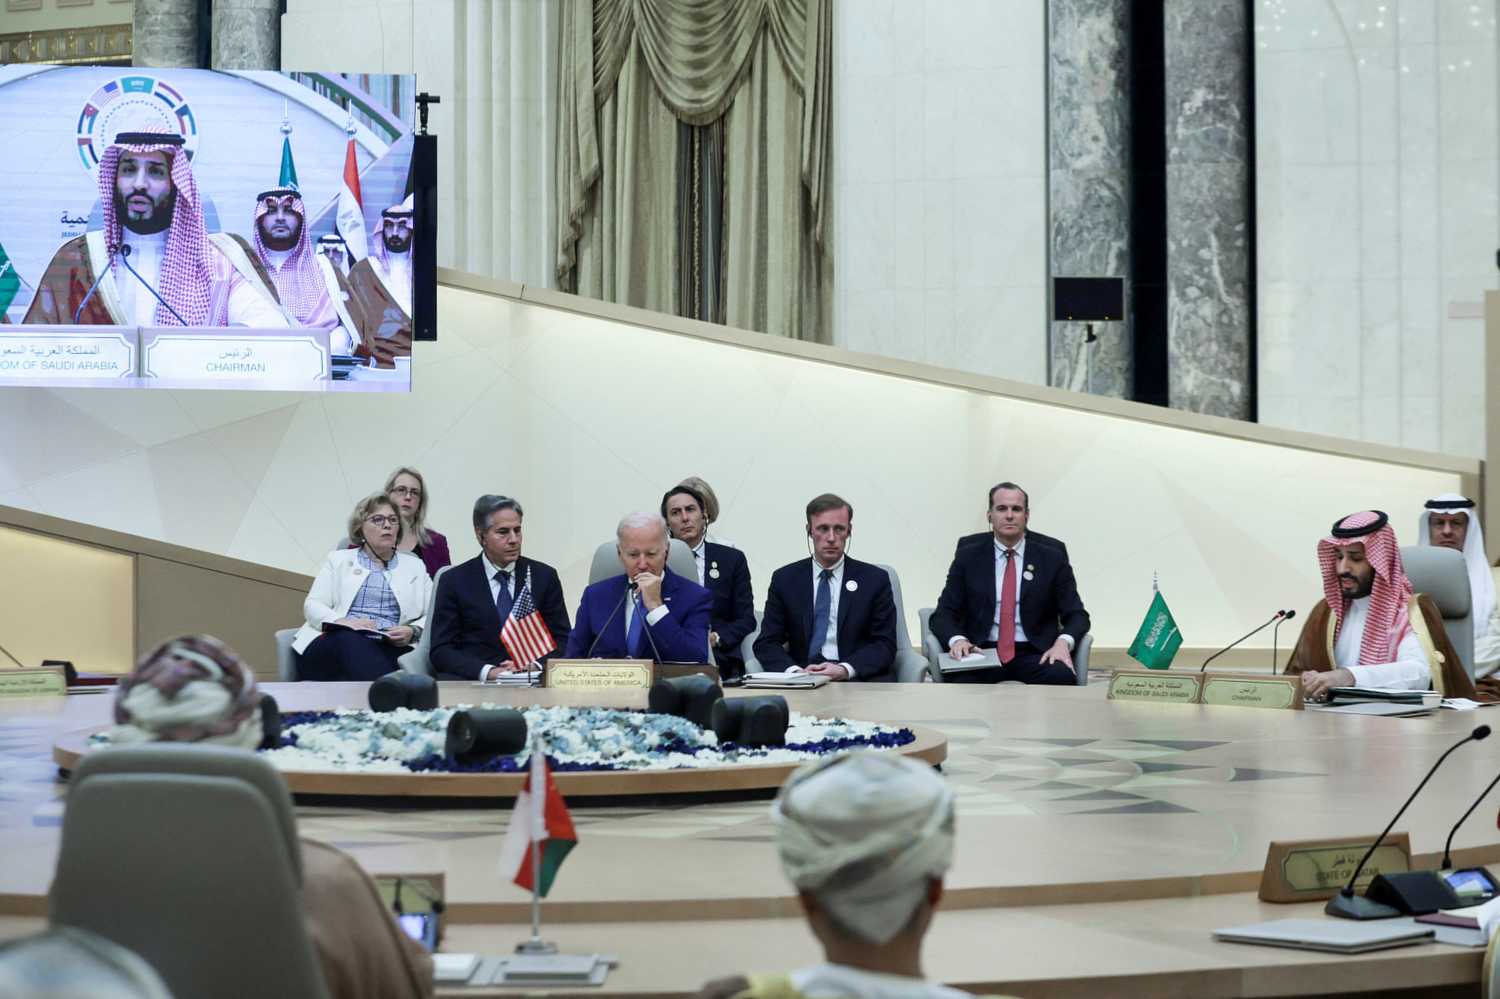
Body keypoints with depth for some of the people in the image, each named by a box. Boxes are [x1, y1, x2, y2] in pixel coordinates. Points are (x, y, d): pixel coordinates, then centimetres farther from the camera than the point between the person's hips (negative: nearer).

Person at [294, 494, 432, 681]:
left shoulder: (413, 566, 25)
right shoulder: (338, 560, 23)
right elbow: (313, 605, 10)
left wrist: (413, 631, -8)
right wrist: (342, 622, -12)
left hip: (391, 647, 0)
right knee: (350, 640, -39)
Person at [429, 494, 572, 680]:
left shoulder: (544, 576, 12)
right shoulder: (454, 581, 6)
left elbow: (562, 641, 10)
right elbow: (441, 651, 0)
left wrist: (532, 665, -11)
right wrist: (487, 671, -16)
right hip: (472, 681, -1)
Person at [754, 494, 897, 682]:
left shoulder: (875, 579, 8)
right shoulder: (785, 579, 11)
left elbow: (884, 645, 3)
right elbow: (767, 644, 7)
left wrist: (845, 669, -16)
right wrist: (794, 671, -15)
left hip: (861, 678, 1)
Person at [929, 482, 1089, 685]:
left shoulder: (1052, 559, 10)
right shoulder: (968, 558, 11)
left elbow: (1077, 615, 9)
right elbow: (943, 613, 8)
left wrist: (1063, 642, -15)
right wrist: (957, 639, -16)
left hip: (1033, 654, 1)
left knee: (1063, 677, -34)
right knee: (961, 684, -35)